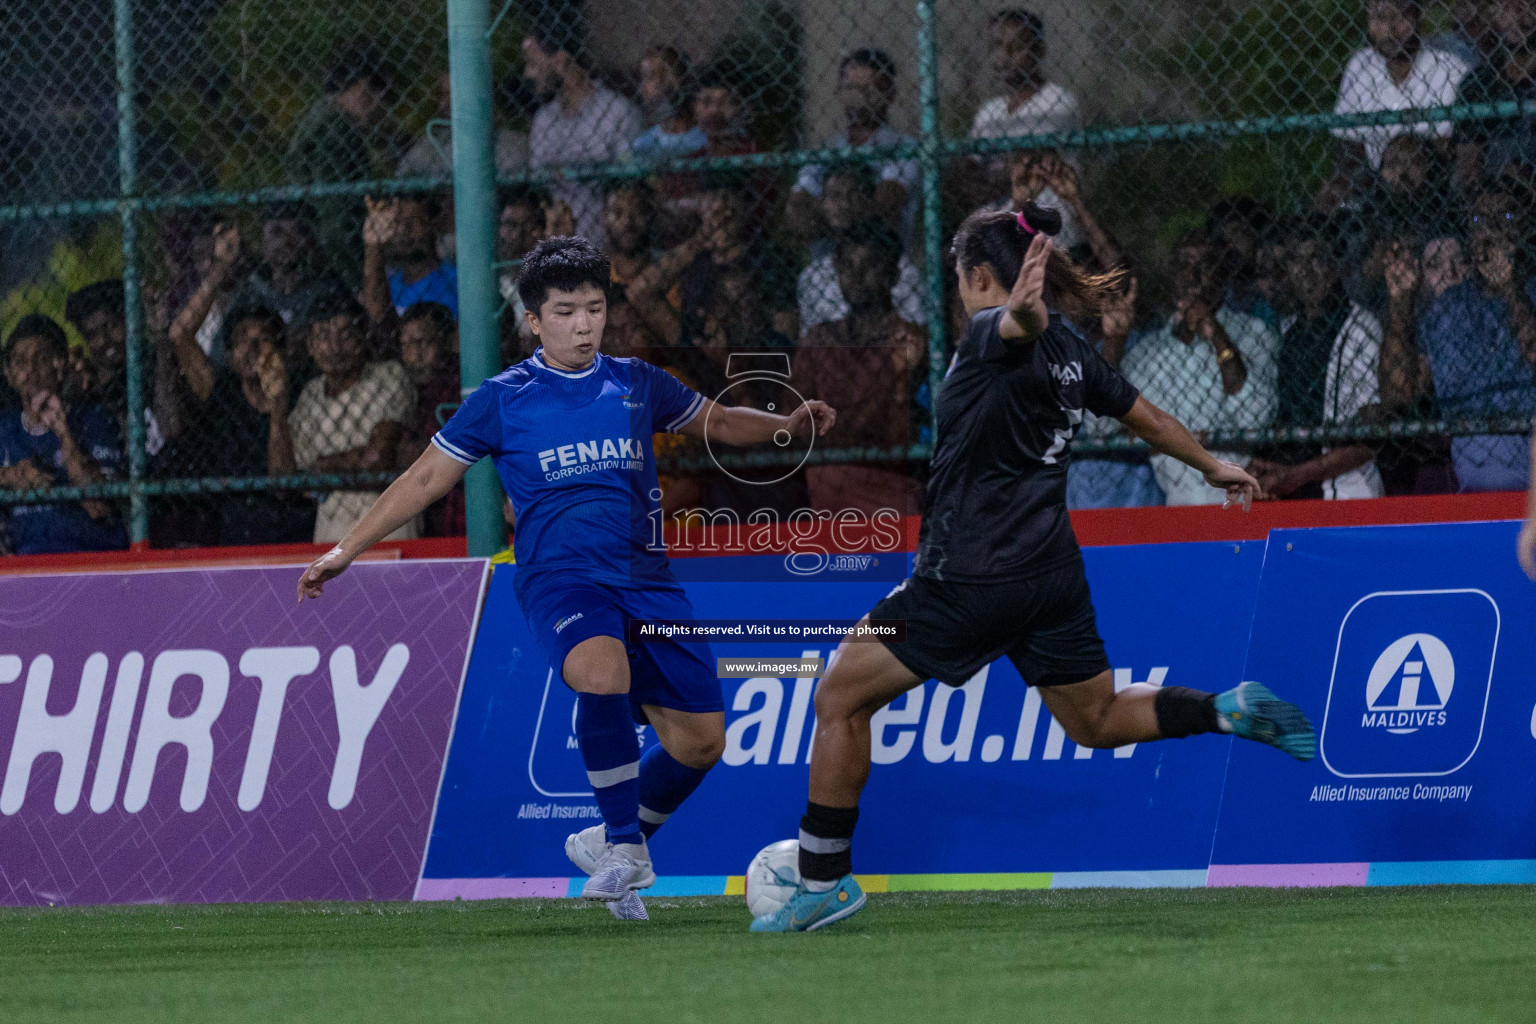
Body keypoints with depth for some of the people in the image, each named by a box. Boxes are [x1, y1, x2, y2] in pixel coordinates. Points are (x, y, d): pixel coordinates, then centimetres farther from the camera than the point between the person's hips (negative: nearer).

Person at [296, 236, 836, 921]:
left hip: (644, 577, 4)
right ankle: (625, 848, -25)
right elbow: (426, 479, 10)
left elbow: (717, 423, 26)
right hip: (558, 577, -4)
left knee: (700, 739, -3)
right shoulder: (504, 400, 4)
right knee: (602, 668, -36)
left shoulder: (635, 384, 12)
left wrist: (788, 425, 7)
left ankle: (611, 845, 21)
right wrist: (346, 550, 8)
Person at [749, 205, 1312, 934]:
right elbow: (1146, 416, 24)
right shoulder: (1068, 352, 11)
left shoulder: (994, 331, -12)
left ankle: (823, 881, 2)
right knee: (1095, 722, 21)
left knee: (839, 697, 2)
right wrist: (1213, 467, 41)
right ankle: (1229, 710, 1)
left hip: (971, 579, -8)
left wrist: (1026, 312, -63)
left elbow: (1021, 325, -38)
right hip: (1052, 571, 8)